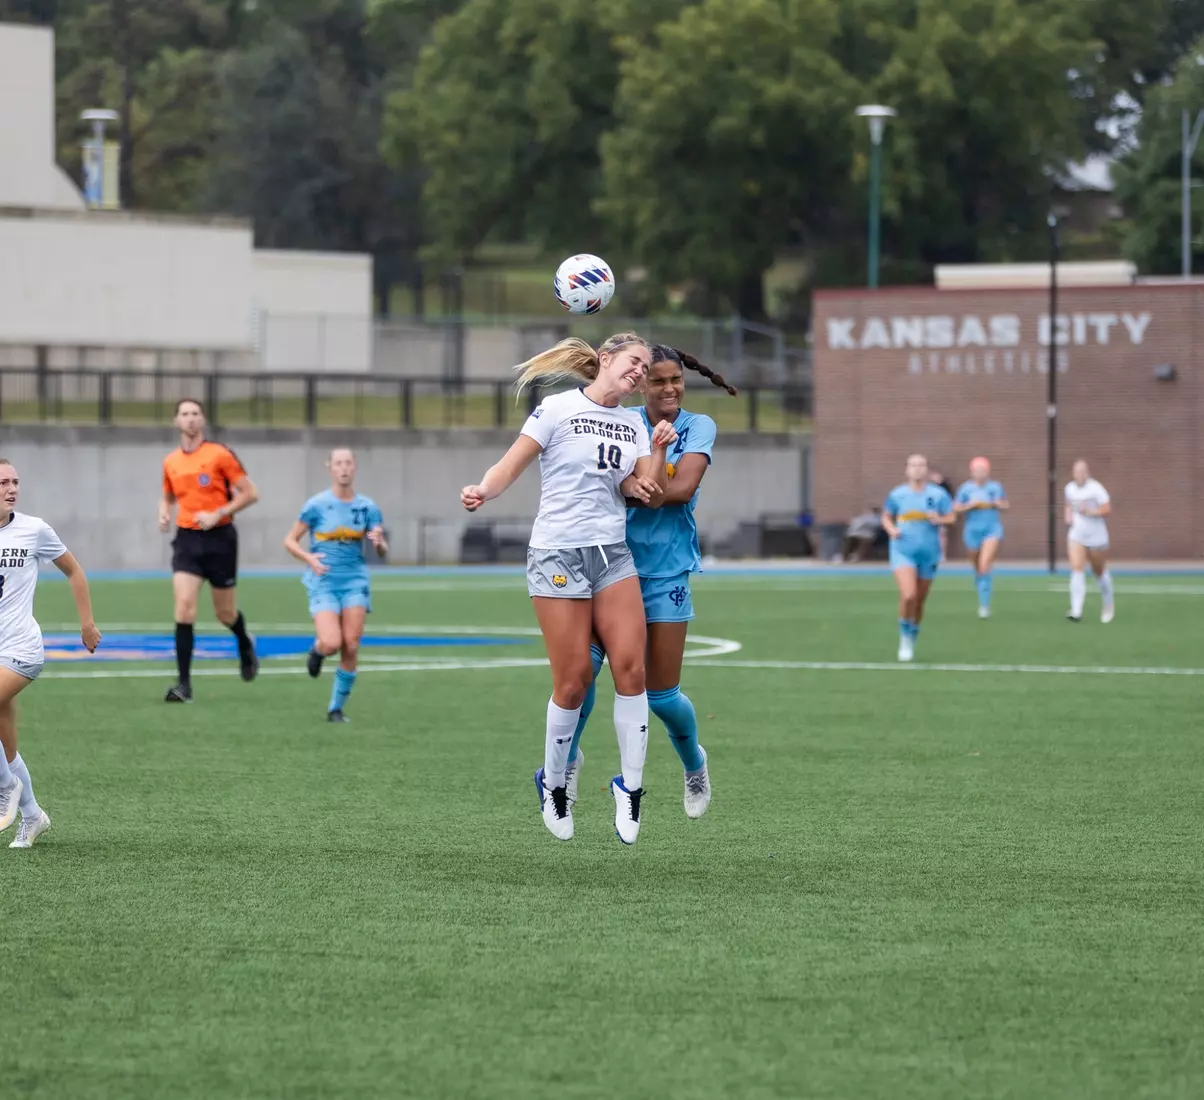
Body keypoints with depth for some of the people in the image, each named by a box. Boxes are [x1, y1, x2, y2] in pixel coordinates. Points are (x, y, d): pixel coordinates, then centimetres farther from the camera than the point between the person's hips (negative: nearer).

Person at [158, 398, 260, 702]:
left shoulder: (220, 455, -7)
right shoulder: (170, 462, 7)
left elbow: (250, 493, -6)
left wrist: (218, 514, -16)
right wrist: (164, 515, 3)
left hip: (219, 539, -3)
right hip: (187, 539, 3)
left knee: (225, 613, 9)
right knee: (184, 607, -14)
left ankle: (245, 646, 45)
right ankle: (184, 685, -14)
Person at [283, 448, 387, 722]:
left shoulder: (367, 507, 3)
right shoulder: (316, 505, -4)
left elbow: (383, 552, 7)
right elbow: (290, 541, 2)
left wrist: (378, 543, -17)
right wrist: (308, 558, -17)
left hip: (355, 582, 2)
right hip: (323, 583, -2)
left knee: (351, 647, -7)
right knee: (332, 643, -19)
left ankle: (337, 708, 8)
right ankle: (317, 650, 20)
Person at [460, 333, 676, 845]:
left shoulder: (634, 423, 13)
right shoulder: (558, 409, -4)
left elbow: (648, 491, 8)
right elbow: (510, 466, -8)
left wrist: (659, 450, -7)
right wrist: (483, 490, -26)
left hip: (613, 553, 5)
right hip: (559, 555, -5)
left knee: (631, 668, -7)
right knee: (574, 681, -6)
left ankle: (630, 784, 3)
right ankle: (553, 783, 14)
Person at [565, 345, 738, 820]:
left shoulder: (698, 427, 0)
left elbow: (683, 487, -14)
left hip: (667, 572, 0)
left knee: (662, 695, 2)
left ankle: (694, 763, 32)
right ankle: (568, 757, 6)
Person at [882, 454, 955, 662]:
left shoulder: (938, 494, -1)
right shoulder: (897, 494, 1)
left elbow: (951, 518, 2)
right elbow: (886, 517, 14)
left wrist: (939, 520, -19)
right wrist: (892, 530, -7)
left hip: (928, 553, 1)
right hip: (903, 551, -1)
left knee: (920, 600, 9)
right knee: (908, 596, -21)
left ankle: (912, 640, 31)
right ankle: (905, 637, 1)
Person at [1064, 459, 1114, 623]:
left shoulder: (1095, 488, -13)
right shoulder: (1070, 489, 3)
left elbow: (1107, 509, -17)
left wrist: (1089, 511, -27)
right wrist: (1068, 516, 3)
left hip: (1096, 535, -3)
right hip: (1076, 534, 3)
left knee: (1099, 571, 12)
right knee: (1076, 568, -15)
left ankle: (1108, 605, 38)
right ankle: (1076, 611, -23)